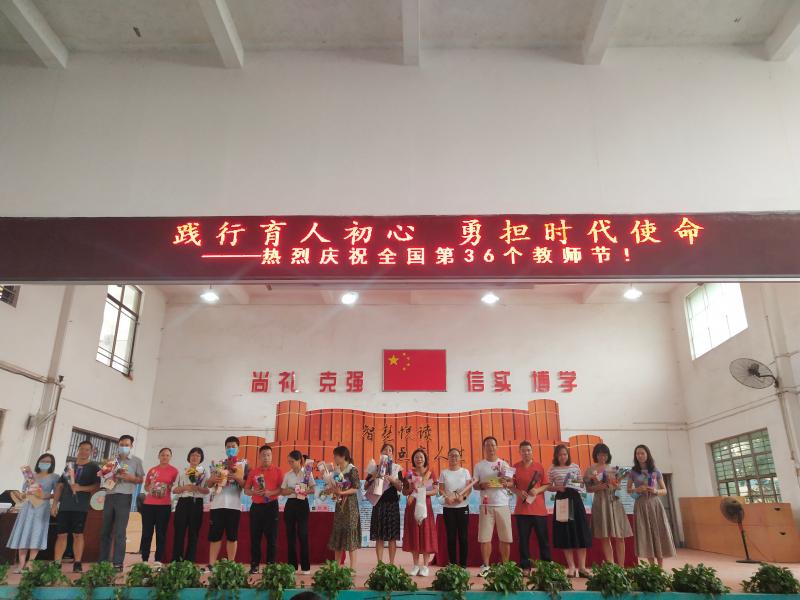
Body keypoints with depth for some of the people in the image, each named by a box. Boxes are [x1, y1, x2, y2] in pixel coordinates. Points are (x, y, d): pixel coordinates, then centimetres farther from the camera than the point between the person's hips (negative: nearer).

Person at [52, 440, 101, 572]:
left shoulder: (93, 467, 4)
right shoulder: (69, 466, 15)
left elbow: (97, 486, -3)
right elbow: (60, 485, 14)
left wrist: (80, 488, -16)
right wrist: (55, 504, 6)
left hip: (80, 506, -3)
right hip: (64, 506, 3)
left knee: (78, 534, -2)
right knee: (61, 535, 3)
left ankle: (77, 564, 1)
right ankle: (56, 564, 8)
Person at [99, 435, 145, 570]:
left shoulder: (136, 460, 7)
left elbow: (141, 479, 6)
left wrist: (130, 478, -12)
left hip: (124, 496, -4)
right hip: (110, 495, 4)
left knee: (119, 532, -6)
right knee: (105, 531, 6)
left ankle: (118, 563, -5)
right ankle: (101, 562, 14)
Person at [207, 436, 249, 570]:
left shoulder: (243, 465, 6)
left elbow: (246, 485, 0)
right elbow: (209, 485, 13)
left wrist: (237, 477, -17)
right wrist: (213, 479, -10)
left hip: (234, 506, -2)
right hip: (217, 505, 2)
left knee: (232, 537, 2)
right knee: (214, 536, 3)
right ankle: (211, 565, 9)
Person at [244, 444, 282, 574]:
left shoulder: (277, 471, 2)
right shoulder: (253, 471, 7)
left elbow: (282, 489, -2)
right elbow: (246, 490, 10)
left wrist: (271, 493, -18)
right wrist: (254, 492, -10)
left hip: (271, 506, -2)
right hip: (256, 506, 2)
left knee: (272, 536, 0)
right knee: (255, 536, 3)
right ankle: (254, 565, 12)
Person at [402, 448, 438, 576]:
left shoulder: (430, 473, 3)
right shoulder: (409, 474, 6)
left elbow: (436, 490, -1)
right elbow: (404, 491, 7)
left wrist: (425, 492, -17)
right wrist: (411, 489, -13)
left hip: (425, 506, -1)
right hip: (412, 507, 2)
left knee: (426, 533, -3)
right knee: (413, 534, 3)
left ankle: (425, 565, 3)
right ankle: (416, 565, 12)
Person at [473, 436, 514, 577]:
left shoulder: (504, 464, 7)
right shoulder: (479, 466, 5)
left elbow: (512, 482, 8)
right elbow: (474, 485, 6)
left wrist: (506, 484, -13)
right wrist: (482, 486, -15)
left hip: (503, 505, 1)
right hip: (486, 505, -1)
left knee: (505, 538, 5)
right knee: (485, 538, -1)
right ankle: (485, 566, 11)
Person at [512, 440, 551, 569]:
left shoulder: (539, 466, 3)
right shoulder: (515, 467, 4)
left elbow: (547, 485, 4)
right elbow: (511, 486, 7)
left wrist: (538, 490, -14)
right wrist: (519, 492, -13)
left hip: (539, 509, 0)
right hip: (522, 509, 0)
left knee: (543, 538, 6)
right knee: (523, 539, 4)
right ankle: (525, 565, 11)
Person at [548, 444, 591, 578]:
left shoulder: (575, 467, 7)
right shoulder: (553, 469, 2)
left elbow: (581, 483, 13)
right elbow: (549, 487, 5)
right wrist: (557, 488, -14)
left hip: (575, 499, 2)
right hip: (561, 500, -1)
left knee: (580, 533, 0)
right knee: (565, 534, 1)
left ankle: (582, 566, 7)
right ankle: (571, 567, 10)